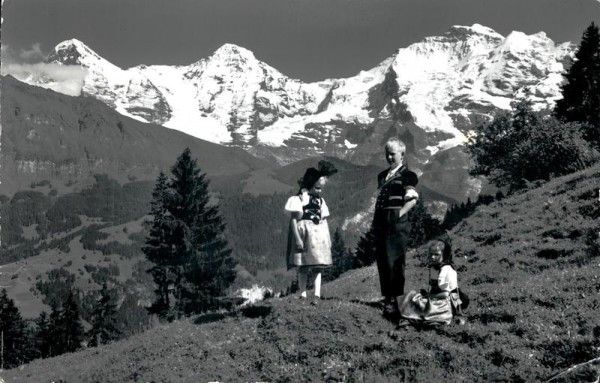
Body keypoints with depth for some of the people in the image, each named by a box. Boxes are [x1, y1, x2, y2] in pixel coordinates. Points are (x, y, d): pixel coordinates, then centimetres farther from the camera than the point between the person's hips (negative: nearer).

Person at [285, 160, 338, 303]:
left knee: (318, 267, 0)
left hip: (319, 236, 5)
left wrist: (328, 239, 9)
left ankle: (317, 295, -2)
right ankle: (303, 295, 5)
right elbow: (293, 219, -9)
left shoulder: (320, 200, 12)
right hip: (304, 234, -5)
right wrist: (297, 238, -16)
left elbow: (324, 220, 14)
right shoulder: (299, 199, -5)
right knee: (303, 268, 1)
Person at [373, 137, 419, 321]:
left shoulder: (407, 175, -2)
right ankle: (387, 298, 18)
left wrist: (399, 214, -16)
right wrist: (375, 219, 13)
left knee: (394, 262, -9)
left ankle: (394, 301, -5)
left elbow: (412, 200, -11)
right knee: (382, 262, 9)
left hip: (397, 225, -7)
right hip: (381, 224, 7)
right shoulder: (382, 175, 19)